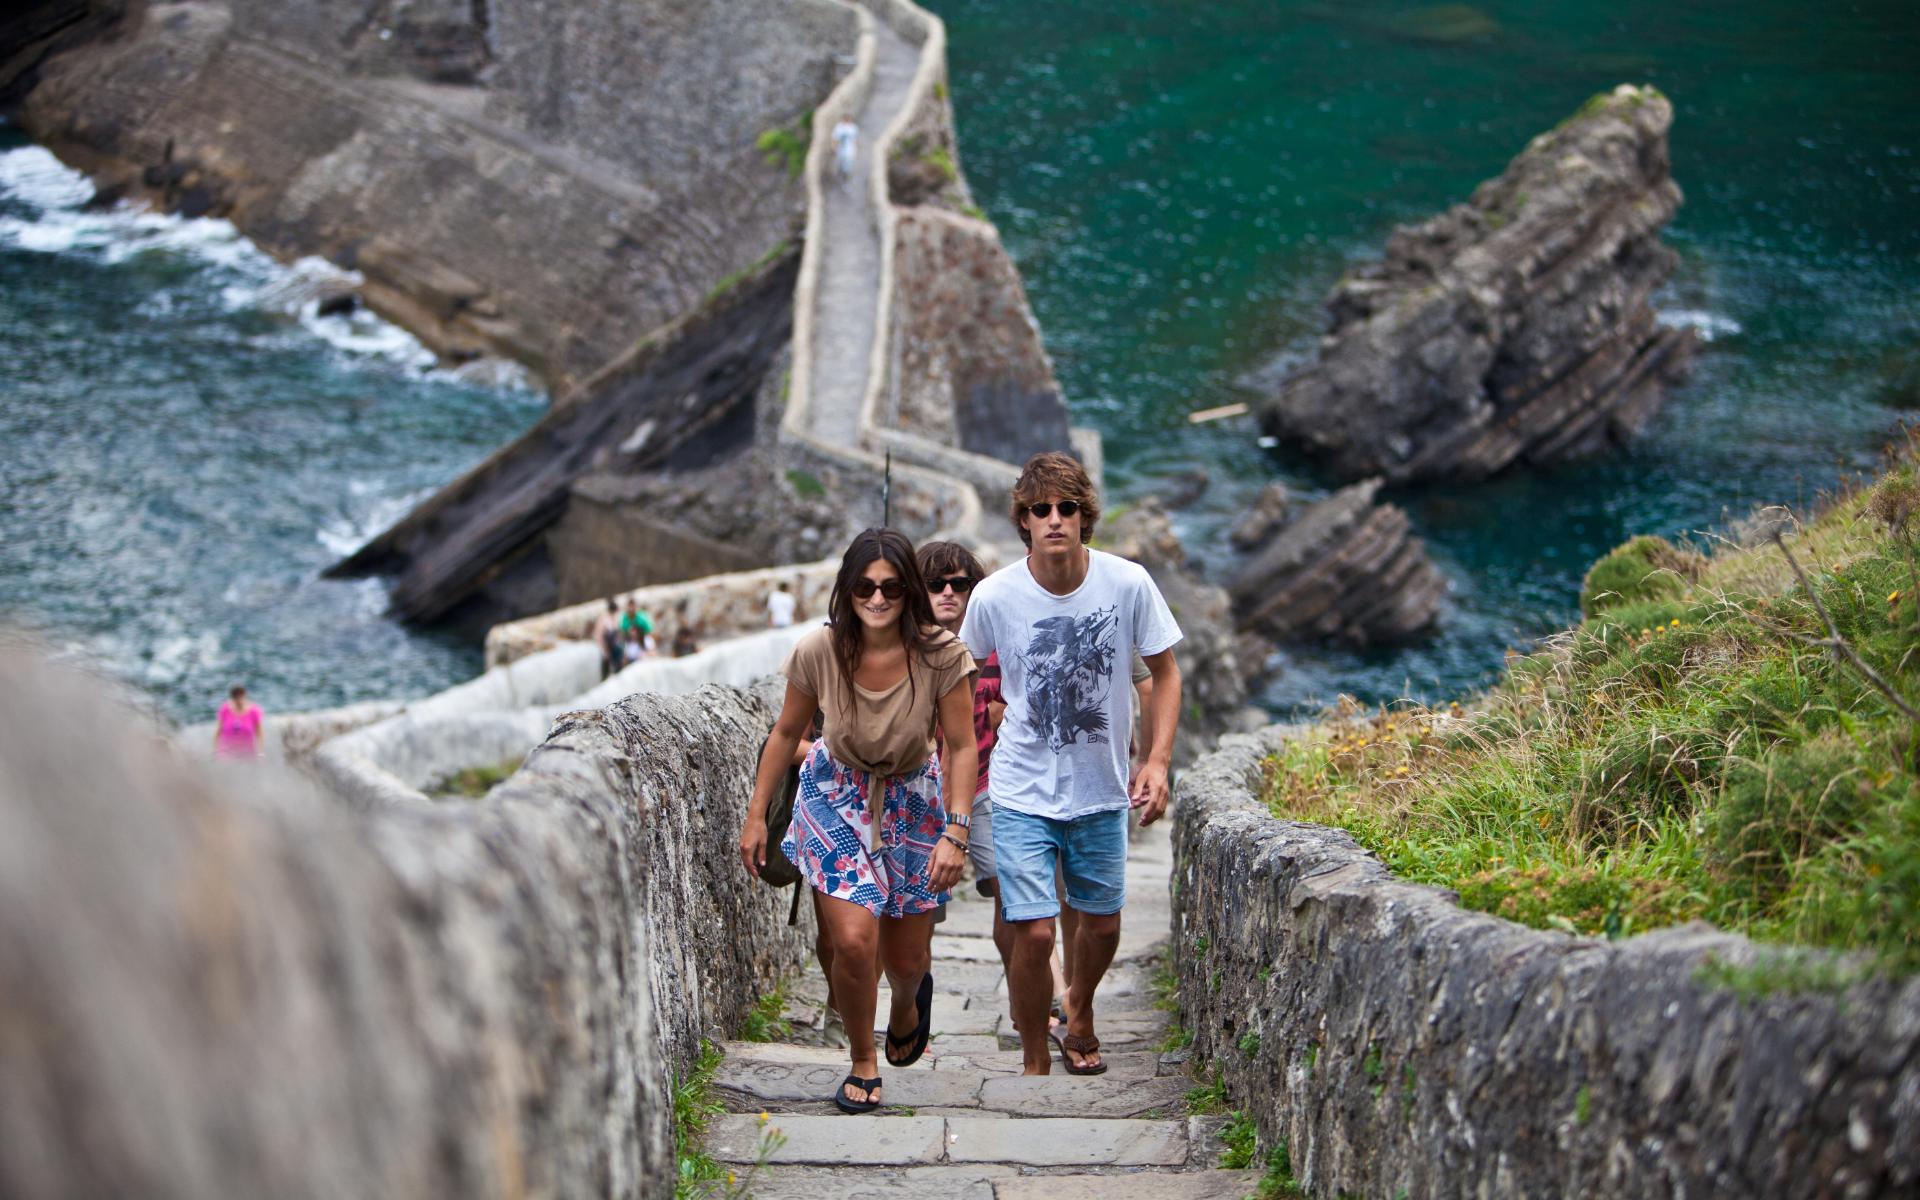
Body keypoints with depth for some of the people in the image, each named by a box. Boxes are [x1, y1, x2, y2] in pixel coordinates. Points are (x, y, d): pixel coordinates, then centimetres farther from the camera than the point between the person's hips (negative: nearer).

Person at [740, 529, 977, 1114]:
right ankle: (862, 1064, 10)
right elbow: (786, 733, -3)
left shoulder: (940, 654, -23)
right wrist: (756, 816, 1)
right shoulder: (818, 652, -19)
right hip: (837, 796, 0)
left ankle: (908, 1002, 49)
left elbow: (961, 747, -15)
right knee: (852, 940, -16)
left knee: (907, 959, 9)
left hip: (913, 800, 0)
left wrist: (955, 833, -22)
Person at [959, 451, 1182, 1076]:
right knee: (1034, 933, -9)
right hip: (1023, 792, -2)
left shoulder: (1128, 583, -13)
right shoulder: (994, 596, -14)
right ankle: (1034, 1061, 13)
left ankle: (1078, 1020, 47)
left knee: (1102, 924, 16)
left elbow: (1164, 673, 0)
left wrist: (1157, 760, -9)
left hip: (1102, 791, 2)